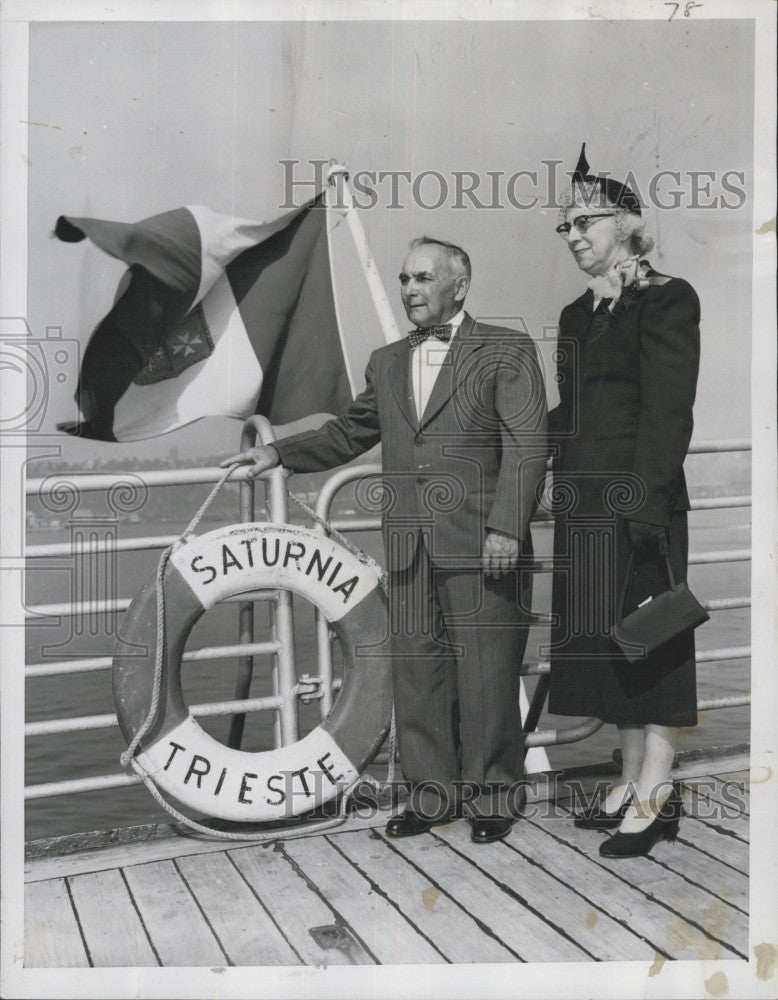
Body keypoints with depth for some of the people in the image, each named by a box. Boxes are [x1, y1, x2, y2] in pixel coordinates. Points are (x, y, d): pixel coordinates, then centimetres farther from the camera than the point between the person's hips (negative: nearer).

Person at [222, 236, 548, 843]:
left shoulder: (507, 352, 1)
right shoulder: (387, 363, 18)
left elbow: (527, 445, -7)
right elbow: (348, 434, 26)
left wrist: (506, 529, -16)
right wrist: (279, 454, 14)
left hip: (481, 547, -5)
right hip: (410, 549, 5)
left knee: (486, 675, 2)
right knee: (417, 673, 8)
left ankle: (493, 796, 18)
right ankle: (434, 794, 22)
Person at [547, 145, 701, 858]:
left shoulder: (667, 299, -6)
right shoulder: (579, 313, 17)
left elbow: (667, 412, -14)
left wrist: (645, 505, -20)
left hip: (640, 503, -7)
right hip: (584, 504, 8)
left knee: (648, 636, -2)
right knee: (609, 640, 10)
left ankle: (657, 793, 8)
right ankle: (634, 780, 20)